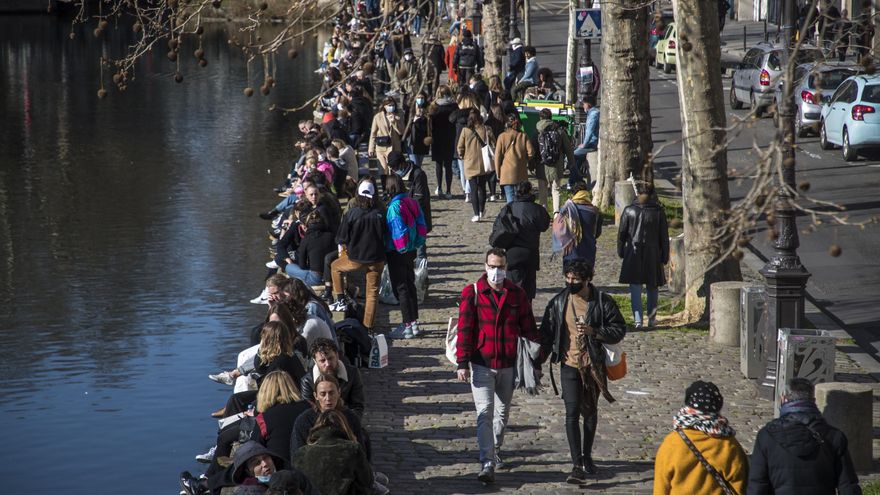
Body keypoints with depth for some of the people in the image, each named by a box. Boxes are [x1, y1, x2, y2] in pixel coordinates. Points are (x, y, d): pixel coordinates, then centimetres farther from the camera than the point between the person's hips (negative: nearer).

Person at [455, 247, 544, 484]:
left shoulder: (517, 294, 1)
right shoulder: (472, 293, -6)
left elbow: (529, 329, 6)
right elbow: (464, 329, -7)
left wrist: (536, 362, 5)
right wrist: (463, 363, -12)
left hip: (509, 365, 3)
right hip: (481, 365, -3)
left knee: (502, 412, 17)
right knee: (485, 413, -10)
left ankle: (495, 449, 38)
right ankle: (487, 463, -13)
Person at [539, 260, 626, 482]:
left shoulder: (603, 302, -6)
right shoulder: (559, 302, -1)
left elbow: (619, 330, -4)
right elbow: (547, 333, 5)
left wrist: (594, 331, -20)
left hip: (594, 365, 0)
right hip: (569, 364, 0)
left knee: (590, 412, 15)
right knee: (572, 414, -10)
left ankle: (587, 456, 34)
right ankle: (577, 465, -13)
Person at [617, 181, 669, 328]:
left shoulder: (629, 211, -4)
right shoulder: (659, 212, -3)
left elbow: (622, 234, 2)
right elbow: (664, 236, 1)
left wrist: (621, 251, 14)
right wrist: (665, 256, 9)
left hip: (633, 254, -1)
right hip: (653, 255, 1)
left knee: (635, 288, 0)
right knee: (652, 287, 14)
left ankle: (638, 319, -11)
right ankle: (651, 319, 20)